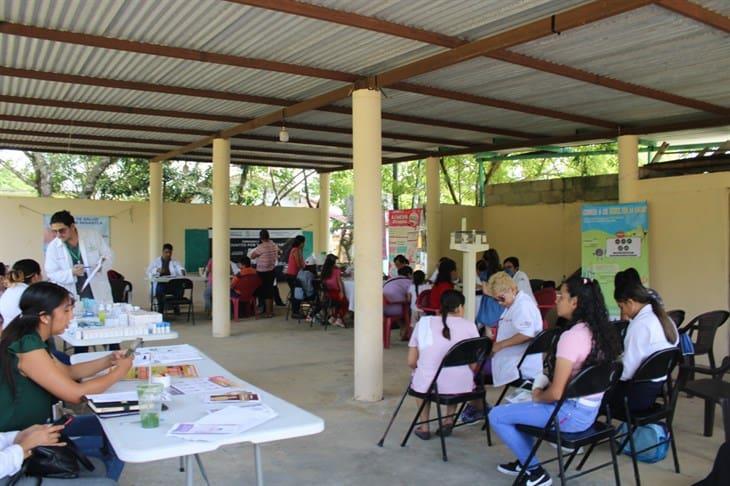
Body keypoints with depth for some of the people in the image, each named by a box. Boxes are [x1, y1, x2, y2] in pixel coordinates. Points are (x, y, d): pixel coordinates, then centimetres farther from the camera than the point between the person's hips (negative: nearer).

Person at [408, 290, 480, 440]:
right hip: (461, 387, 0)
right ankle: (449, 420, 23)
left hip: (427, 386, 0)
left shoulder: (423, 323, 3)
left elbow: (411, 362, 5)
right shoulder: (469, 325, 1)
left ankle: (424, 427, 30)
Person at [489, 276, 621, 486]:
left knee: (496, 416, -1)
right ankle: (525, 461, 33)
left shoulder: (571, 336, -24)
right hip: (590, 409, 9)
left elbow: (556, 394, -24)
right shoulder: (601, 331, 3)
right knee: (521, 405, 27)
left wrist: (538, 397, -3)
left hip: (571, 413, -9)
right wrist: (543, 389, 10)